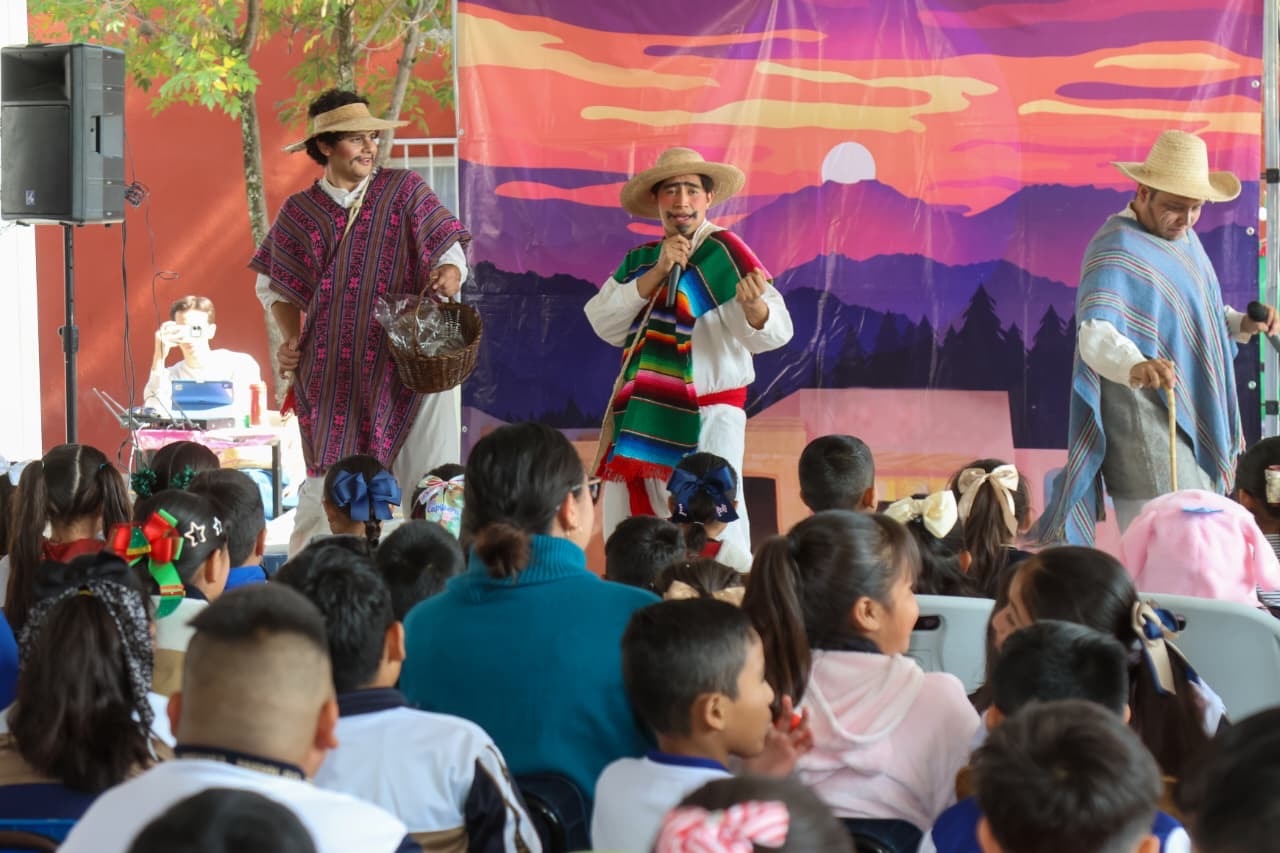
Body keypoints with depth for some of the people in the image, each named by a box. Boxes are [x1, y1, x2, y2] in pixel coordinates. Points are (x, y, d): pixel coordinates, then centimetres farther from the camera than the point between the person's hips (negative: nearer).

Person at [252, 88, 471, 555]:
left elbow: (450, 250, 5)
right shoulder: (299, 213, 8)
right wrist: (292, 340, 3)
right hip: (334, 376, 0)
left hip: (411, 364, 0)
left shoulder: (404, 190, 5)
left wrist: (449, 275, -18)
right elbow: (274, 285, 18)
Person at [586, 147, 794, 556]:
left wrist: (753, 305, -38)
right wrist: (657, 273, -11)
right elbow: (604, 324, -3)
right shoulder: (639, 260, 12)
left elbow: (771, 333, -15)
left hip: (706, 420, -6)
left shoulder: (723, 251, -6)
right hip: (643, 420, 6)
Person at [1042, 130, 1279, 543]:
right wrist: (1134, 366, -52)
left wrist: (1241, 323, 5)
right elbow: (1095, 334, -32)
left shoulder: (1182, 237, 12)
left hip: (1193, 414, 10)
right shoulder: (1117, 249, -18)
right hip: (1146, 419, -10)